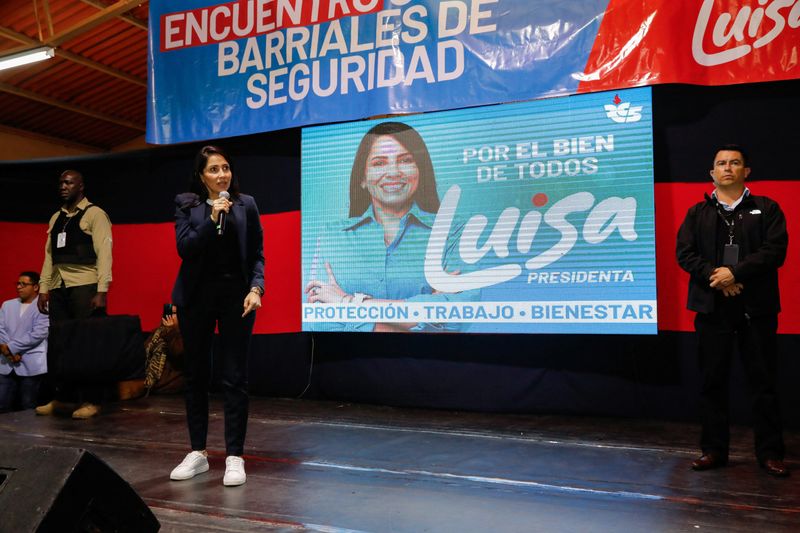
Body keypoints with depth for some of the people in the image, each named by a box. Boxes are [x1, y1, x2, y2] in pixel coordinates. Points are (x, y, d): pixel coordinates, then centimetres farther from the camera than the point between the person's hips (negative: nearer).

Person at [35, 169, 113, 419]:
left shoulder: (94, 214, -1)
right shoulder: (55, 218, 18)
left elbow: (104, 253, -8)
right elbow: (49, 255, 17)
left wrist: (102, 290, -15)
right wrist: (43, 288, 9)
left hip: (85, 286, -6)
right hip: (59, 288, 6)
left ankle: (91, 401, 3)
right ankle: (62, 397, 17)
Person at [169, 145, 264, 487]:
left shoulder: (245, 205, 5)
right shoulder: (187, 204, 5)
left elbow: (257, 254, 4)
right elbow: (184, 248, -6)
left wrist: (256, 288, -10)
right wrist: (212, 219, -16)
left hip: (236, 296, -1)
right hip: (196, 297, 1)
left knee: (234, 378, -2)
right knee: (195, 375, 8)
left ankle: (234, 457, 4)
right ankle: (197, 453, 20)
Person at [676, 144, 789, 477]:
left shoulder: (766, 209, 7)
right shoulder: (697, 213, 12)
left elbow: (775, 250, -6)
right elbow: (684, 253, 1)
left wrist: (735, 272, -15)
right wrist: (715, 278, -13)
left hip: (756, 308, -2)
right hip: (712, 308, 2)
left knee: (763, 383, 2)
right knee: (712, 382, 6)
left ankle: (770, 453, 12)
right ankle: (714, 450, 15)